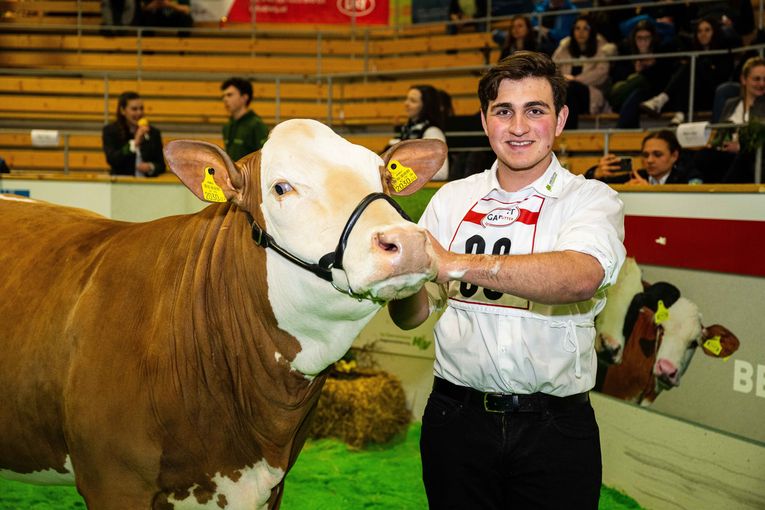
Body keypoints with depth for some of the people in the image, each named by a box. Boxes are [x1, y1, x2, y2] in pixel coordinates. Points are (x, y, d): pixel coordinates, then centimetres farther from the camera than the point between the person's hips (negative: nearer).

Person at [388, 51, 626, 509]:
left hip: (555, 427, -2)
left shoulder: (591, 199, -4)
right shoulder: (451, 199, 6)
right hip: (457, 418, 3)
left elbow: (582, 277, -27)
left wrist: (457, 264, -37)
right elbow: (412, 316, 5)